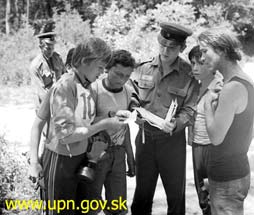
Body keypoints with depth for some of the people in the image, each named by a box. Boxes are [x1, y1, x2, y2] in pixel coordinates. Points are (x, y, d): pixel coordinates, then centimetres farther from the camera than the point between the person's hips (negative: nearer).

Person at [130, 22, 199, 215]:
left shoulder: (189, 74, -8)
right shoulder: (144, 69, 0)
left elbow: (189, 110, -10)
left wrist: (175, 124, -27)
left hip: (172, 140, -2)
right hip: (145, 136, 2)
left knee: (176, 194, 12)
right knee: (142, 193, 16)